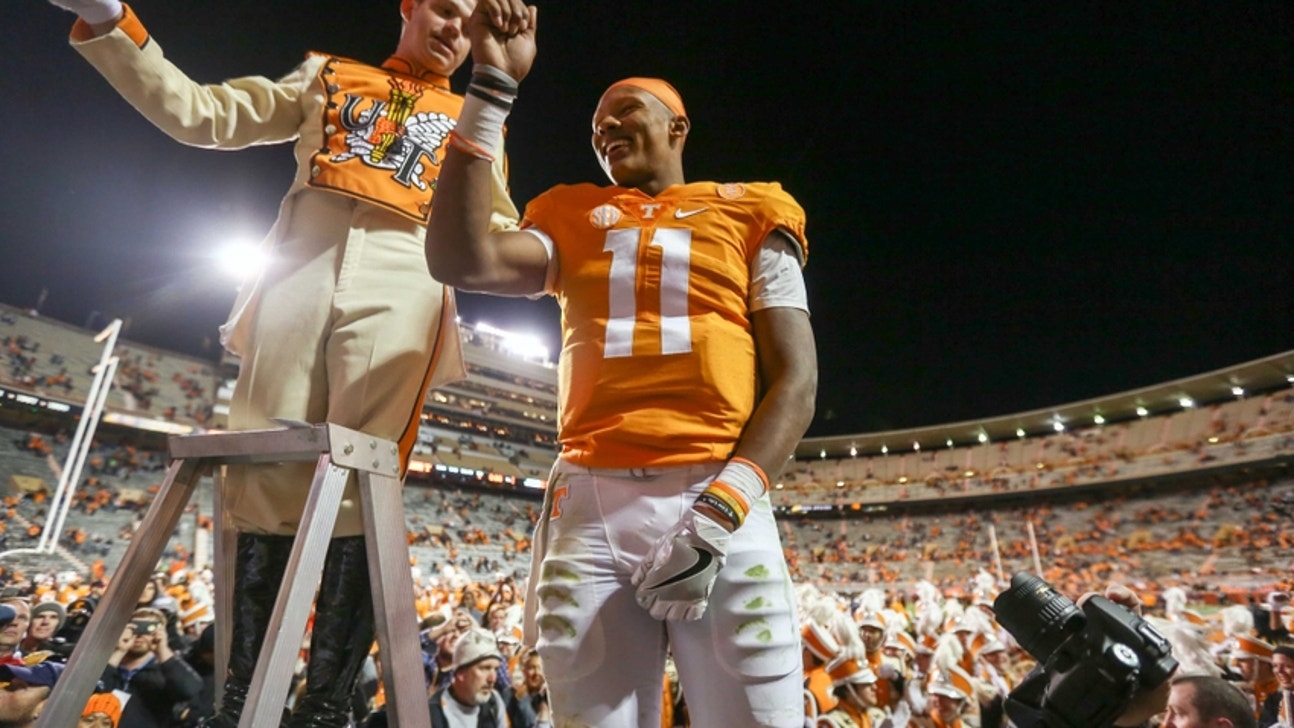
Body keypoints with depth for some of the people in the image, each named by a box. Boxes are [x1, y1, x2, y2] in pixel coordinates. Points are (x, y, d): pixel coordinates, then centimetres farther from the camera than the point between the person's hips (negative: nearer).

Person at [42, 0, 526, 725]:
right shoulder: (329, 76, 27)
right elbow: (199, 113, 20)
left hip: (400, 289, -1)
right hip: (302, 269, 2)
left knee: (358, 489, -11)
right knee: (264, 476, -4)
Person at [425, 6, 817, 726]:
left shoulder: (749, 216, 12)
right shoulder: (573, 220, 19)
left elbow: (796, 381, 3)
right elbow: (461, 259, 1)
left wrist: (723, 508, -11)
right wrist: (492, 89, 4)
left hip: (716, 500, -1)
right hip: (589, 502, 2)